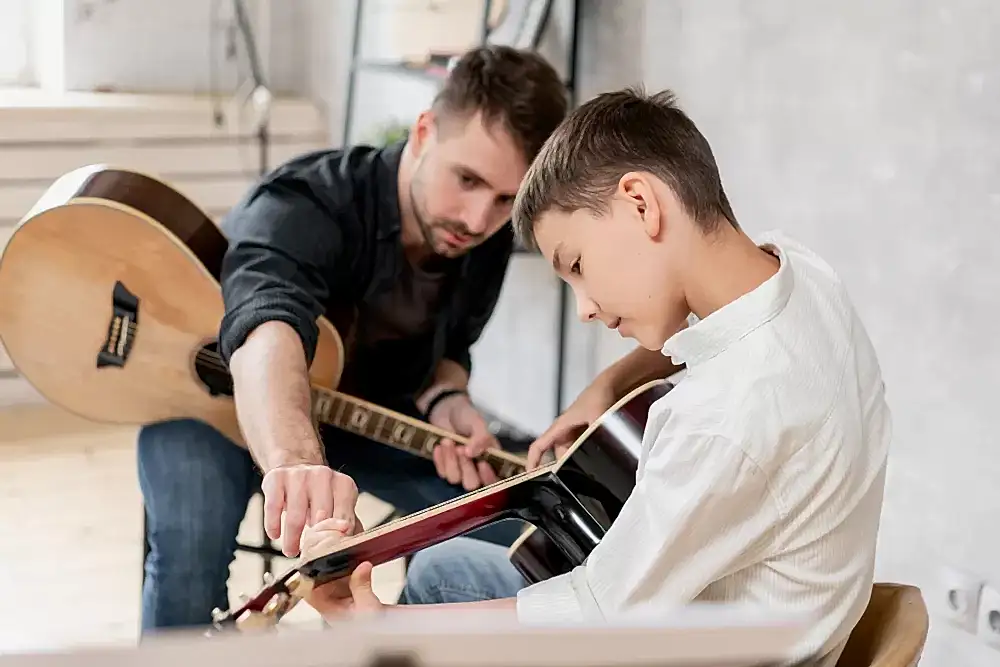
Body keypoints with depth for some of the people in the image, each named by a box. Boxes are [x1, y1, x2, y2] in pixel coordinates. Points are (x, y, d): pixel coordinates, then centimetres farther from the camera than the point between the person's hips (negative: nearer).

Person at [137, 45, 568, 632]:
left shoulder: (485, 242, -15)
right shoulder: (307, 204, -37)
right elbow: (270, 328, -59)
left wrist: (445, 403, -21)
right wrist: (296, 463, -81)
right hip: (211, 391, -5)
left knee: (515, 521, -7)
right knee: (193, 541, -35)